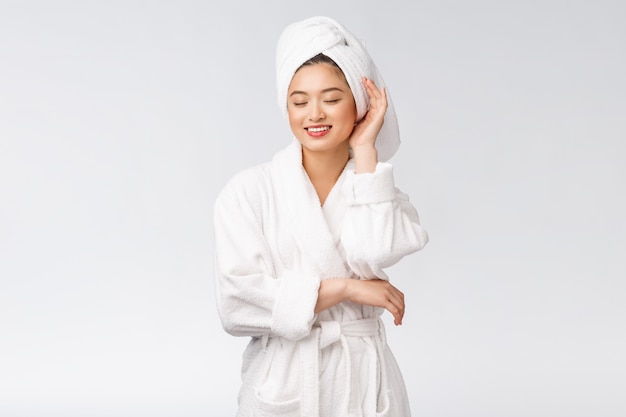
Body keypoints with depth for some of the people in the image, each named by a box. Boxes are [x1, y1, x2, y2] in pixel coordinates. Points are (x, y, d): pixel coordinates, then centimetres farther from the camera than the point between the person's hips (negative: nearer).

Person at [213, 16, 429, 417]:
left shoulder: (378, 187, 3)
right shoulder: (248, 190, -6)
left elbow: (375, 252, -18)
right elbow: (238, 301, -15)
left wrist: (364, 149, -11)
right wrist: (345, 288, -13)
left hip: (364, 383, 2)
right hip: (282, 384, -2)